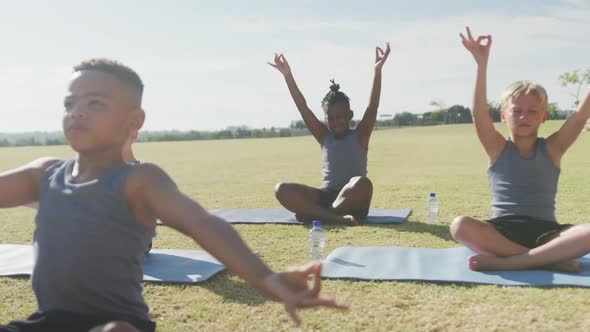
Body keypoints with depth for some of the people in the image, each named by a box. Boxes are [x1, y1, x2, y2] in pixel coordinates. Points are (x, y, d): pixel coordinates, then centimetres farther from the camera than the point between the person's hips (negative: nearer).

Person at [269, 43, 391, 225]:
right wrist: (287, 75, -6)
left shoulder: (360, 136, 2)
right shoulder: (324, 136, 8)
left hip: (353, 201, -3)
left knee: (362, 183, -38)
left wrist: (377, 71, -23)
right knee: (281, 189, -19)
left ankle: (314, 213, -26)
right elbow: (303, 107, 1)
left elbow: (373, 106, -12)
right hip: (325, 197, 3)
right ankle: (335, 216, -35)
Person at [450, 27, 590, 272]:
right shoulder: (498, 148, 2)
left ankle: (502, 262, -28)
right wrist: (481, 63, -23)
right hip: (502, 231, 0)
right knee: (461, 226, -33)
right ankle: (550, 259, -25)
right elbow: (479, 113, -14)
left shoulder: (552, 148, 5)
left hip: (544, 232, 1)